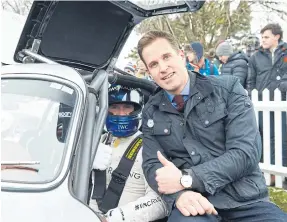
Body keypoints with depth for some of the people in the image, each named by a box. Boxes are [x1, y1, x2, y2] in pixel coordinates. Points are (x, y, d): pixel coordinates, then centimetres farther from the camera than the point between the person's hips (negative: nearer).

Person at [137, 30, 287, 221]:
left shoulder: (228, 88, -1)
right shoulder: (151, 112, 8)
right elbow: (152, 165, 4)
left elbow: (246, 153, -9)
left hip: (245, 200, 0)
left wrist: (185, 178, -16)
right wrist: (179, 194, -18)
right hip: (193, 201, 0)